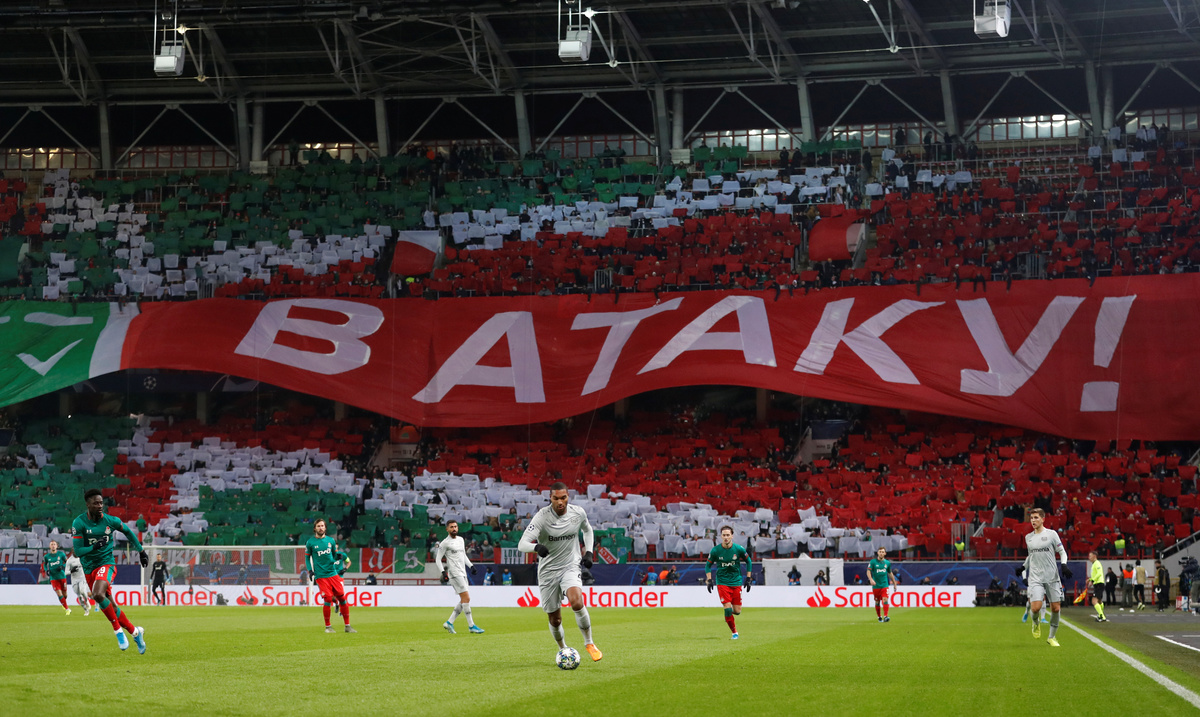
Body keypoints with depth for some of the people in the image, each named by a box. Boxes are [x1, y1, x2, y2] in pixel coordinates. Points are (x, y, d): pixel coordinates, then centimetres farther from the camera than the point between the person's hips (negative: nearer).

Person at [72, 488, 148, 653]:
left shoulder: (111, 521, -6)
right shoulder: (79, 523, -9)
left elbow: (128, 532, 15)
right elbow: (78, 551, -11)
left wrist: (142, 552, 19)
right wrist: (94, 547, -26)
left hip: (106, 563, -2)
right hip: (89, 568, 2)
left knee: (98, 594, -30)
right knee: (110, 606, 6)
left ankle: (118, 630, -16)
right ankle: (135, 632, 23)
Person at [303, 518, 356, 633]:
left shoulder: (330, 540, 9)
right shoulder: (310, 542, 1)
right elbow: (307, 557, 9)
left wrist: (338, 556, -5)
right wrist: (310, 570, -4)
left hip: (333, 573, 3)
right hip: (320, 575, -3)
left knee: (342, 598, -2)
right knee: (328, 600, -11)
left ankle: (347, 626, 6)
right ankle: (327, 627, 6)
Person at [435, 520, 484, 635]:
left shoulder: (460, 540, 16)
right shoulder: (445, 543, -5)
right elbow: (438, 559, -5)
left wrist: (471, 565, 17)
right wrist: (443, 572, -15)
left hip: (463, 573, 8)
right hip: (454, 574, -8)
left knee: (464, 600, 6)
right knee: (466, 598, -14)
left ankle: (449, 622, 13)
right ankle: (471, 626, -12)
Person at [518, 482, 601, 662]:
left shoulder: (578, 513, -6)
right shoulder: (542, 517, -17)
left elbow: (587, 530, 18)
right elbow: (522, 544, -26)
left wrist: (588, 552, 4)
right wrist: (537, 547, -48)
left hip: (570, 567, 1)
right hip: (548, 570, 0)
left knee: (577, 602, -28)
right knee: (554, 620, 6)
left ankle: (589, 643, -8)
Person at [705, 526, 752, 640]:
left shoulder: (739, 549, -7)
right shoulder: (715, 551, -8)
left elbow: (748, 561, 10)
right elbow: (708, 565, 7)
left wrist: (748, 579, 6)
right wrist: (709, 580, -4)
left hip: (736, 582, 1)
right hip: (722, 582, -1)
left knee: (737, 611, -2)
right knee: (728, 610, -14)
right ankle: (734, 632, 4)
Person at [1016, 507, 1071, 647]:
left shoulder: (1051, 534, 1)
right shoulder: (1028, 538, 11)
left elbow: (1062, 552, 4)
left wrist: (1064, 565, -12)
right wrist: (1023, 567, 16)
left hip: (1052, 577, -1)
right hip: (1035, 577, 1)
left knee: (1056, 608, 0)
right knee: (1036, 607, -16)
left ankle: (1052, 637, 18)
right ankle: (1036, 621, 19)